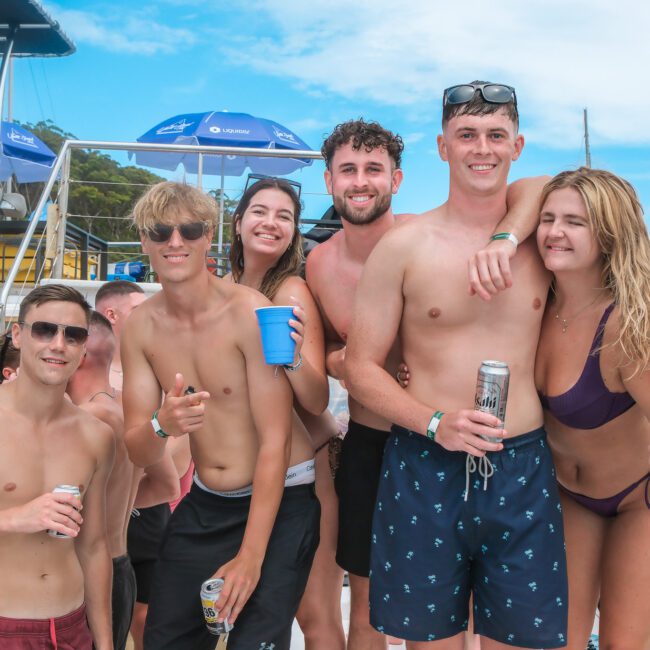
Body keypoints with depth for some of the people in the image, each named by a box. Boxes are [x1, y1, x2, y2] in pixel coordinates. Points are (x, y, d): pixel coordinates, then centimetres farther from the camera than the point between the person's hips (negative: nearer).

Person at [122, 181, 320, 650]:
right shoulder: (141, 326, -2)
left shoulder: (248, 311, -18)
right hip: (204, 505, 5)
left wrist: (250, 557, -20)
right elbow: (137, 453, -2)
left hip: (280, 502, -5)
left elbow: (275, 443, -18)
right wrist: (161, 426, -27)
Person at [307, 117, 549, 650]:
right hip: (367, 445, 3)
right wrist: (336, 362, -10)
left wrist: (503, 240, -42)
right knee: (366, 603, 18)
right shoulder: (320, 264, -4)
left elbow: (536, 188, -23)